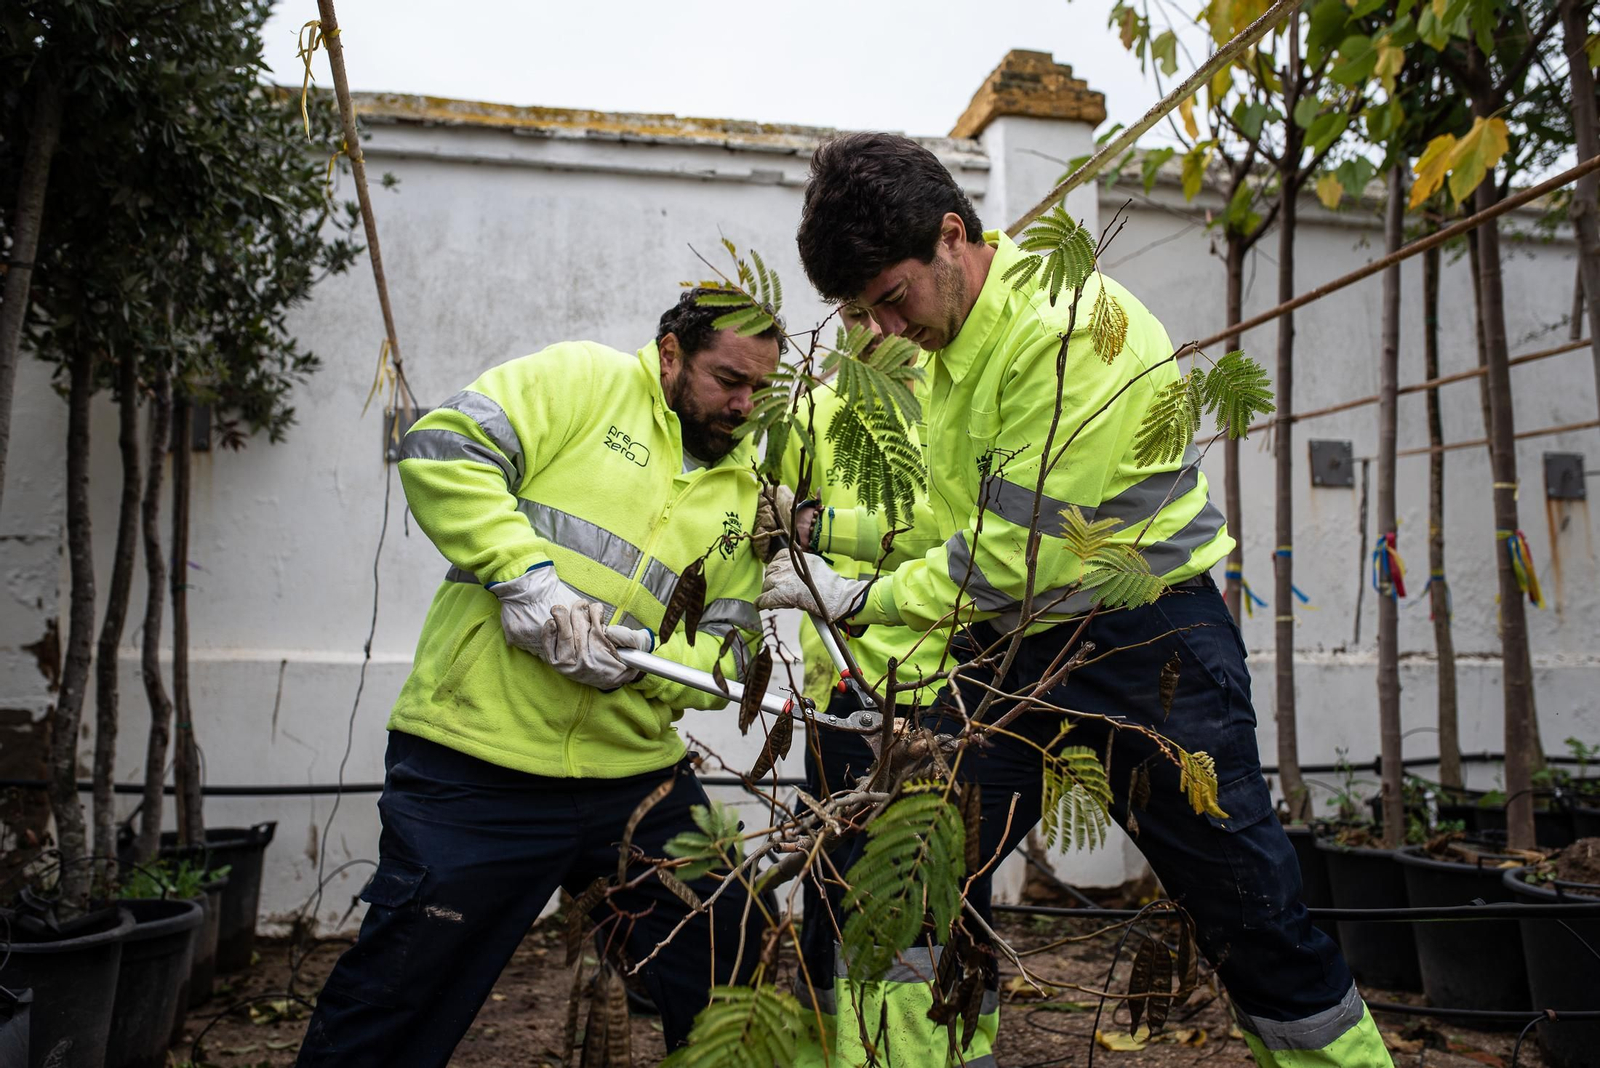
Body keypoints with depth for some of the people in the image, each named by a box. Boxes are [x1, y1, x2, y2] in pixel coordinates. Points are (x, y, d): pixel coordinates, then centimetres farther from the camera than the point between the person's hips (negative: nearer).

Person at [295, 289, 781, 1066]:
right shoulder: (584, 381, -1)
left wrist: (649, 654, -13)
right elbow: (443, 448, -12)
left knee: (729, 988, 14)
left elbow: (727, 650, 8)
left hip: (639, 777, 5)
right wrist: (523, 571, -22)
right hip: (476, 766, -4)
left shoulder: (742, 493, 12)